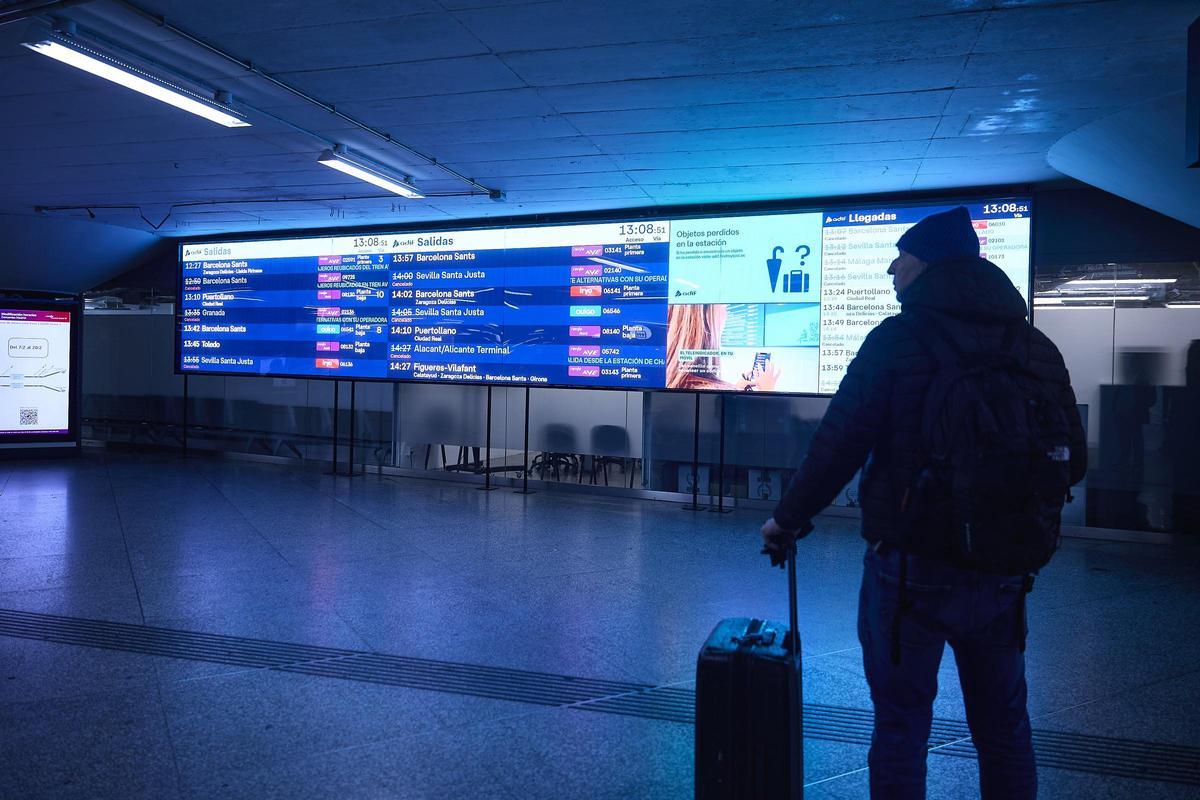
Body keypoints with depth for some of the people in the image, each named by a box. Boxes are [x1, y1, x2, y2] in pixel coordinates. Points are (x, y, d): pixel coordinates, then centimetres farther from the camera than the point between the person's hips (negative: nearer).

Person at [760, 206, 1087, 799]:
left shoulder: (899, 338, -10)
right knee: (1004, 727, 19)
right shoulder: (1037, 347, 4)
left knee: (900, 727, 8)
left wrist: (788, 518, 0)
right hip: (1004, 569, 5)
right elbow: (1072, 461, 7)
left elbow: (838, 445, -13)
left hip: (909, 566, -4)